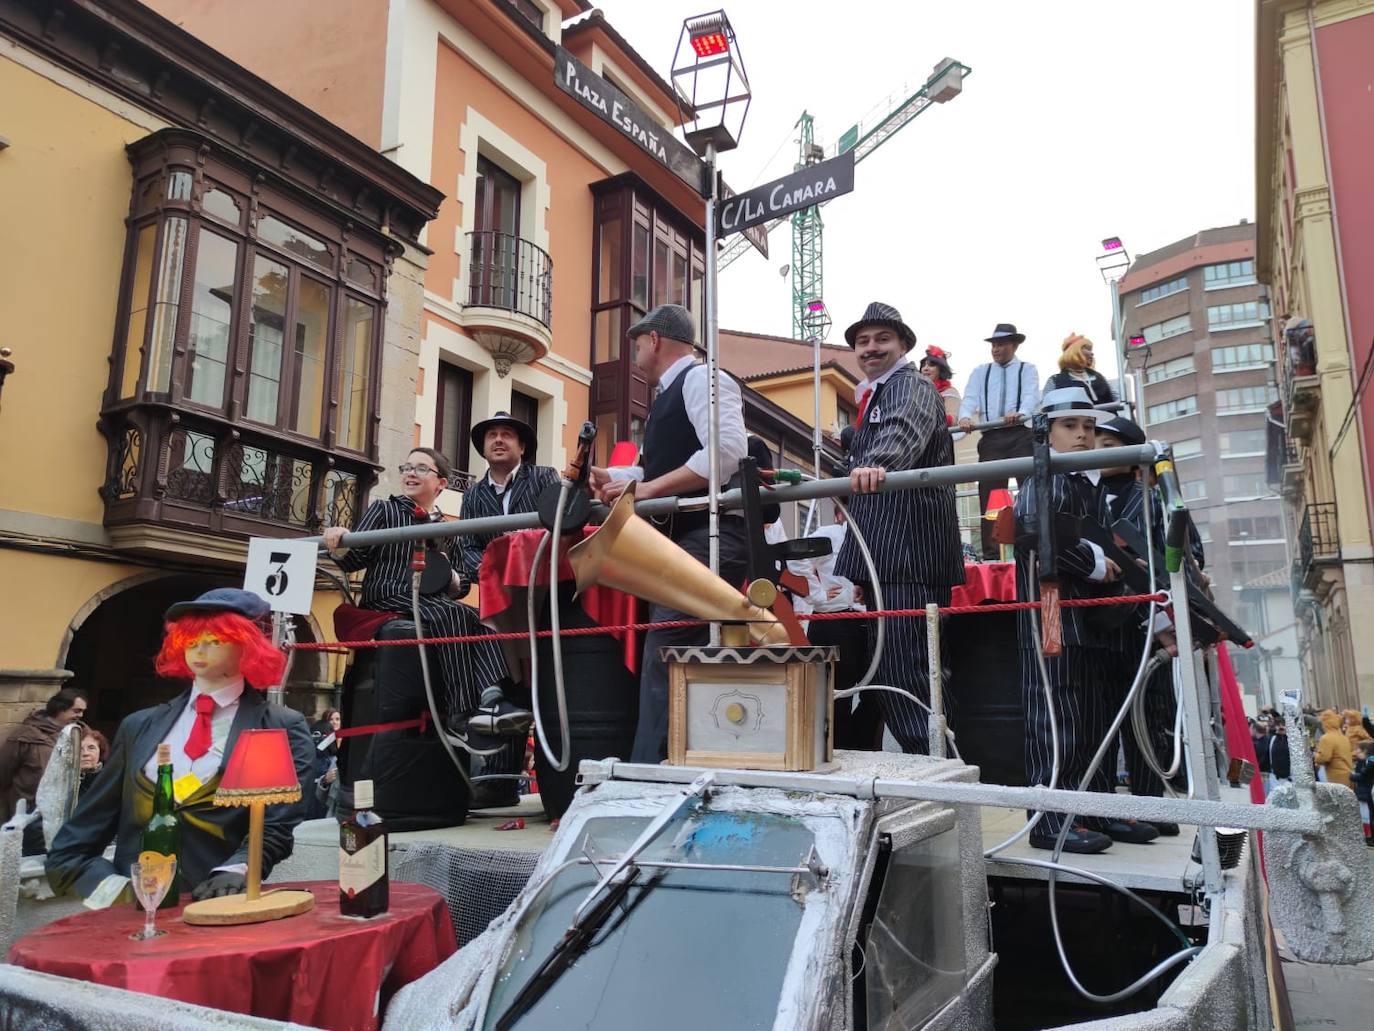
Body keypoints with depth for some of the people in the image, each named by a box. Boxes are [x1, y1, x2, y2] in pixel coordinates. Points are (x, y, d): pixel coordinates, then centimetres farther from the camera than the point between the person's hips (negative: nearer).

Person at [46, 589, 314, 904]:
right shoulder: (140, 727, 14)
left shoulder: (282, 729, 4)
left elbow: (277, 827, -3)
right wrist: (112, 885, 0)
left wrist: (236, 870, -19)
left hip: (219, 906, -3)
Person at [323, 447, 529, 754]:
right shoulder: (384, 510, 15)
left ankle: (490, 697, -50)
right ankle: (462, 714, -39)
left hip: (435, 603, 4)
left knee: (482, 619, -30)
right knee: (455, 614, -35)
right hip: (389, 600, -4)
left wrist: (448, 575, 1)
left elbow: (463, 584, 24)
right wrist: (339, 545, -15)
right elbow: (353, 561, 8)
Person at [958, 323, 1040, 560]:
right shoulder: (980, 372, 18)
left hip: (1021, 435, -2)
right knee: (989, 493, -3)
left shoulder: (1027, 370, 10)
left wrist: (1019, 413, -31)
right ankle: (991, 552, -2)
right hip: (991, 438, 2)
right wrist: (965, 417, -21)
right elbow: (970, 399, 3)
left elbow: (1031, 396, -8)